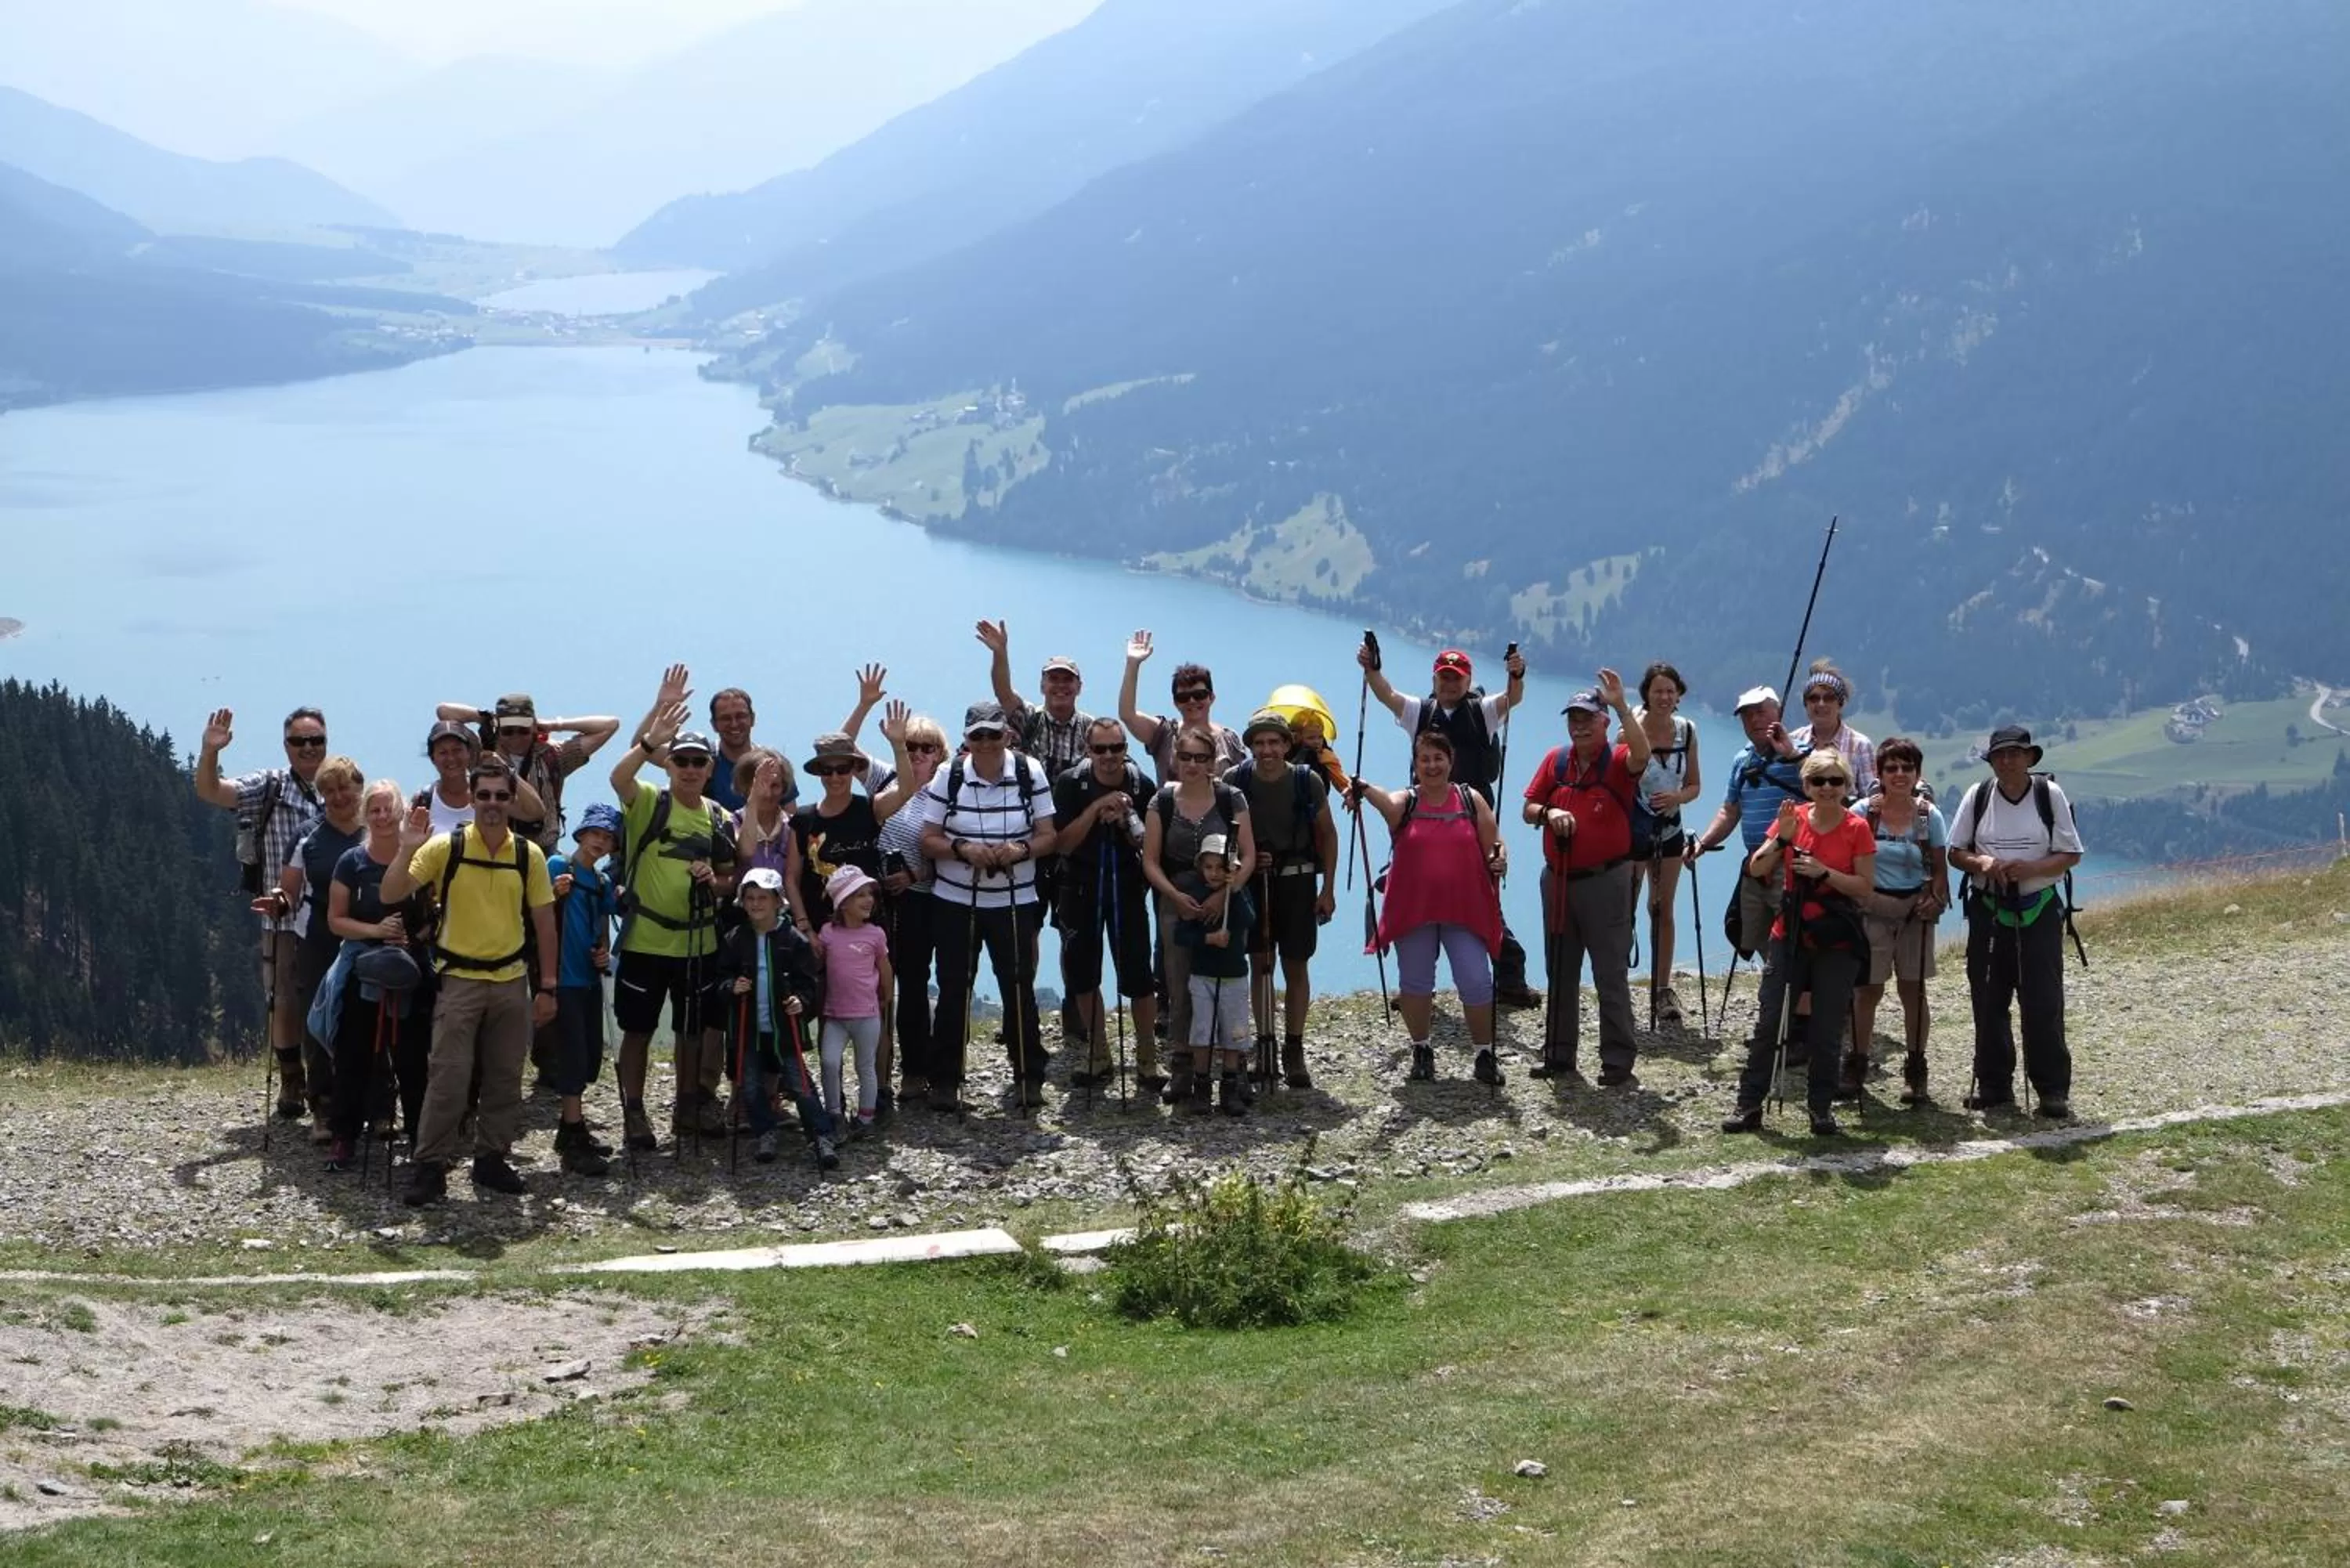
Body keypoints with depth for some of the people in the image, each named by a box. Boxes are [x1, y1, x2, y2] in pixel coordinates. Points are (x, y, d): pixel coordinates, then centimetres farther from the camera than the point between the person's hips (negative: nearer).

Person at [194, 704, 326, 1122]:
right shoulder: (270, 786, -1)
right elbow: (210, 791, -14)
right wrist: (210, 751, -32)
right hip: (284, 919, -2)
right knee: (286, 1003, 4)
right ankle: (291, 1082, 19)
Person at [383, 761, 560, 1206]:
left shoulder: (529, 855, 1)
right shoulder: (444, 847, -7)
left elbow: (544, 920, 7)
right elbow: (390, 895, -10)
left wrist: (548, 986, 4)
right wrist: (408, 849, -26)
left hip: (512, 981, 3)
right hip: (459, 980, -3)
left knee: (504, 1078, 8)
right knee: (448, 1076, -8)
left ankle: (492, 1160, 21)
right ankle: (430, 1166, -1)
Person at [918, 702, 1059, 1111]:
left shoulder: (1031, 773, -3)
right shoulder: (948, 777, -4)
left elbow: (1047, 837, 0)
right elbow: (928, 841, -2)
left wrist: (1021, 850, -21)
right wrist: (962, 849, -21)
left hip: (1014, 901, 0)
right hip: (955, 901, 0)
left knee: (1019, 989, 2)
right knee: (953, 990, 3)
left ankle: (1030, 1078, 15)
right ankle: (945, 1081, 13)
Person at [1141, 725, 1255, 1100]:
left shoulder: (1231, 799, 0)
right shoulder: (1161, 802, 3)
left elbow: (1248, 855, -2)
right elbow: (1151, 861, 3)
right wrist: (1175, 896, -13)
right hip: (1176, 904, 1)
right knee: (1180, 988, 0)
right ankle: (1181, 1066, 4)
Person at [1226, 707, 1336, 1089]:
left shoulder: (1308, 781, -9)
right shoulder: (1235, 781, -8)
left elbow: (1328, 834, 2)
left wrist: (1328, 889, 0)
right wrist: (1245, 859, -12)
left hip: (1297, 880, -1)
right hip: (1253, 881, 1)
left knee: (1296, 965, 2)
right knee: (1260, 964, 6)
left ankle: (1294, 1050, 8)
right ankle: (1264, 1045, 13)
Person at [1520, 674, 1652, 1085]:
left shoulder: (1618, 762, -7)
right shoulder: (1555, 760, 7)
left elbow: (1641, 755, -31)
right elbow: (1528, 810, 9)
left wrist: (1621, 705, -37)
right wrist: (1549, 812, -13)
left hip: (1605, 881, -5)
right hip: (1558, 880, 5)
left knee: (1611, 974, -1)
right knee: (1561, 973, 13)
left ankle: (1619, 1060, 3)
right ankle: (1559, 1055, 23)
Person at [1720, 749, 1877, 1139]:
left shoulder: (1857, 828, -4)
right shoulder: (1793, 818, 2)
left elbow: (1866, 887, -8)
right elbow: (1756, 870, -3)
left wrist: (1824, 873, -20)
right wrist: (1782, 839, -18)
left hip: (1837, 944, -2)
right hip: (1790, 936, 2)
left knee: (1826, 1031, 2)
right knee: (1769, 1023, 0)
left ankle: (1822, 1107, 13)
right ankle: (1749, 1105, 5)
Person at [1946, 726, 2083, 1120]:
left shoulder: (2050, 795, -2)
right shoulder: (1977, 796, 2)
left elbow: (2071, 855, 0)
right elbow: (1956, 852, 7)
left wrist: (2030, 869, -17)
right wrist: (1981, 862, -15)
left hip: (2039, 912, -2)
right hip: (1987, 911, 2)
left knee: (2044, 1003, -7)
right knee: (1988, 1001, 5)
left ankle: (2053, 1091, -2)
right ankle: (1994, 1085, 15)